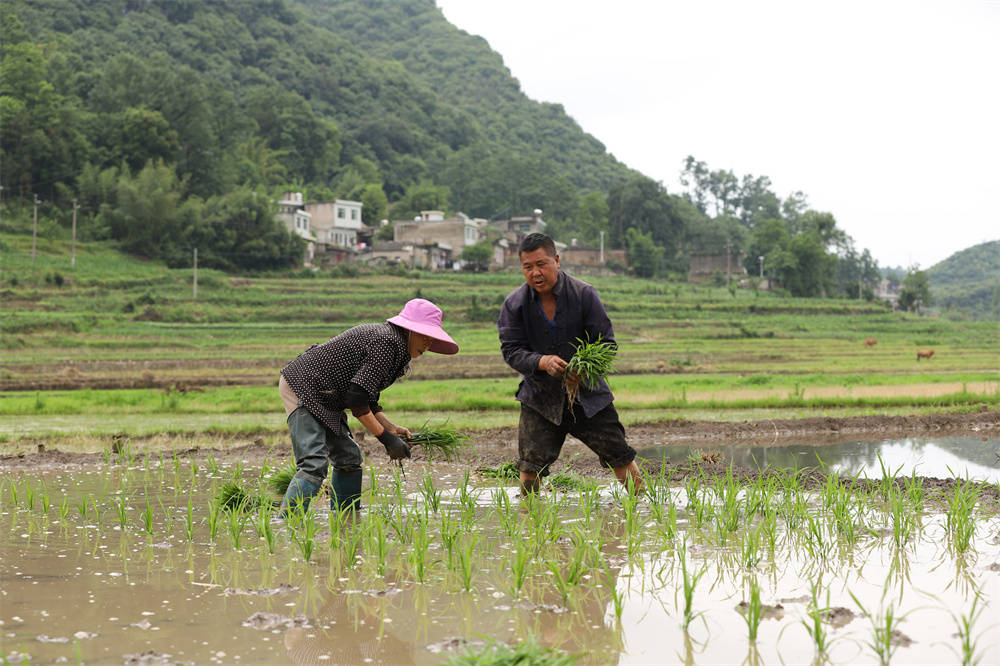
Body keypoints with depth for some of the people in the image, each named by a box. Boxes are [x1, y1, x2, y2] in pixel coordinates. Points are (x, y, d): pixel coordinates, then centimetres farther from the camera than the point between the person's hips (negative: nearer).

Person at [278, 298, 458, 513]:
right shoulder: (386, 343, -19)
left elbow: (367, 398, 17)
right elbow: (356, 399, -23)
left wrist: (392, 428, 7)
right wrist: (386, 438, -18)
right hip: (302, 388, -11)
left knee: (349, 458, 14)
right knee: (314, 465, -21)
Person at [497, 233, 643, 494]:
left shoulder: (584, 294, -8)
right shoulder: (514, 303, -4)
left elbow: (607, 343, -6)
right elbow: (511, 350, -6)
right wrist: (542, 362, -26)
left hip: (588, 394, 0)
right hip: (540, 396, 1)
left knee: (619, 455, 1)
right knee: (530, 465, -5)